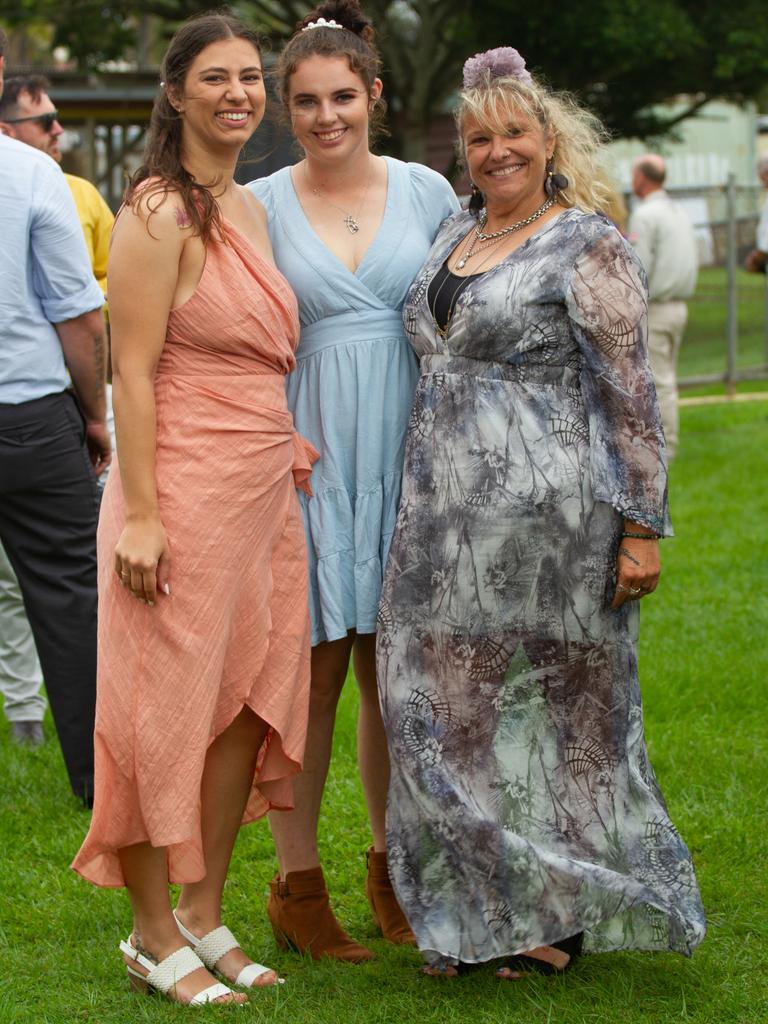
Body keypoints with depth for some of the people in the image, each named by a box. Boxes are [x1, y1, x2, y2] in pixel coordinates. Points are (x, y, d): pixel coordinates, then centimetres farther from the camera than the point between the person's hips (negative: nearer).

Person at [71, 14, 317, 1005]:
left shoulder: (249, 209, 15)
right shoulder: (159, 211, -11)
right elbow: (132, 369, -14)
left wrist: (286, 458, 16)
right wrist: (139, 510, -19)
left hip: (263, 490, 8)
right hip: (185, 487, -8)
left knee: (247, 702, 11)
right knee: (165, 708, 1)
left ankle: (204, 915, 23)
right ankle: (153, 935, 13)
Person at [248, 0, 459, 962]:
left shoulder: (427, 192, 7)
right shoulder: (258, 208, 2)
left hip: (409, 459, 2)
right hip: (308, 458, -2)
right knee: (312, 671, 0)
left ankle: (394, 870, 24)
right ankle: (297, 884, 10)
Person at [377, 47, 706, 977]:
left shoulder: (589, 247, -7)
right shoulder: (452, 235, 14)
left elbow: (629, 394, -10)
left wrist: (640, 525, -15)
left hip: (546, 509, -7)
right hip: (446, 512, 7)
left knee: (553, 704, 1)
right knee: (457, 705, 8)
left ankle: (556, 912, 12)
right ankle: (481, 915, 18)